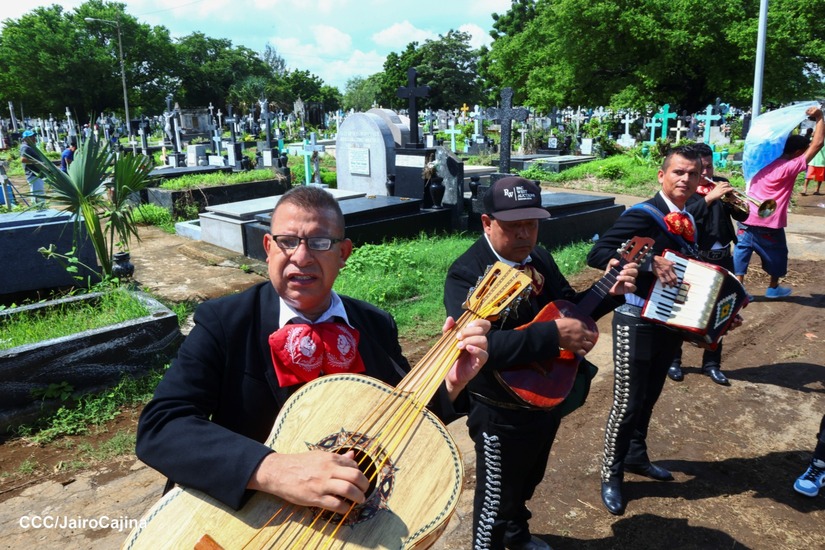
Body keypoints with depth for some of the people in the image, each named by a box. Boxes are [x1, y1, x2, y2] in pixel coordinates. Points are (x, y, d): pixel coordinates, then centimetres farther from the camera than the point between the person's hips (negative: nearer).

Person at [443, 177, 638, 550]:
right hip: (502, 413, -8)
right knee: (497, 498, 14)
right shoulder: (466, 275, -26)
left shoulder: (540, 259, -1)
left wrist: (610, 292, -5)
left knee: (527, 481, 31)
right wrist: (553, 335, -39)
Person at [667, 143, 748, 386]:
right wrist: (710, 197, -29)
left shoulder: (721, 184, 7)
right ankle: (673, 360, 22)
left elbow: (741, 216, 5)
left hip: (722, 259, 5)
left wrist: (740, 205, -16)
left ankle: (711, 363, 27)